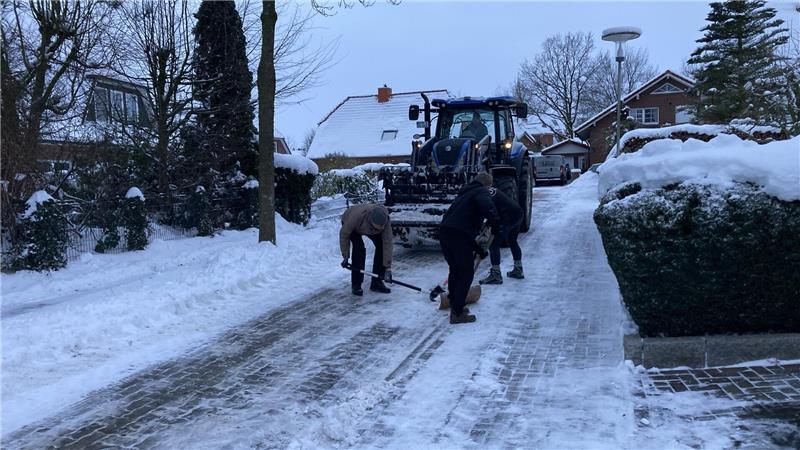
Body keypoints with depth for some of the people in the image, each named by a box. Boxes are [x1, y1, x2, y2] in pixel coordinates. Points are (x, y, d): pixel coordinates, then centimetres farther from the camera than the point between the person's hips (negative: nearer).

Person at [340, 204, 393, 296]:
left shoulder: (385, 221, -36)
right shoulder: (357, 216, -44)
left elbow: (388, 243, -32)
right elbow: (344, 234, -28)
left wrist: (388, 268, -33)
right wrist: (345, 257, -26)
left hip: (368, 227, 3)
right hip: (349, 223, -3)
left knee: (381, 246, -13)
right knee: (359, 248, -24)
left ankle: (377, 282, 0)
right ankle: (356, 285, -12)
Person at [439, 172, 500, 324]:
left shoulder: (464, 193, 32)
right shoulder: (481, 191, 7)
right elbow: (486, 204, -22)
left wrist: (479, 250, 36)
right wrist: (494, 218, -27)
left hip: (444, 231, 8)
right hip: (459, 235, -8)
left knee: (455, 270, 23)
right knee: (466, 273, 2)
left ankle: (455, 306, 34)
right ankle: (457, 313, 3)